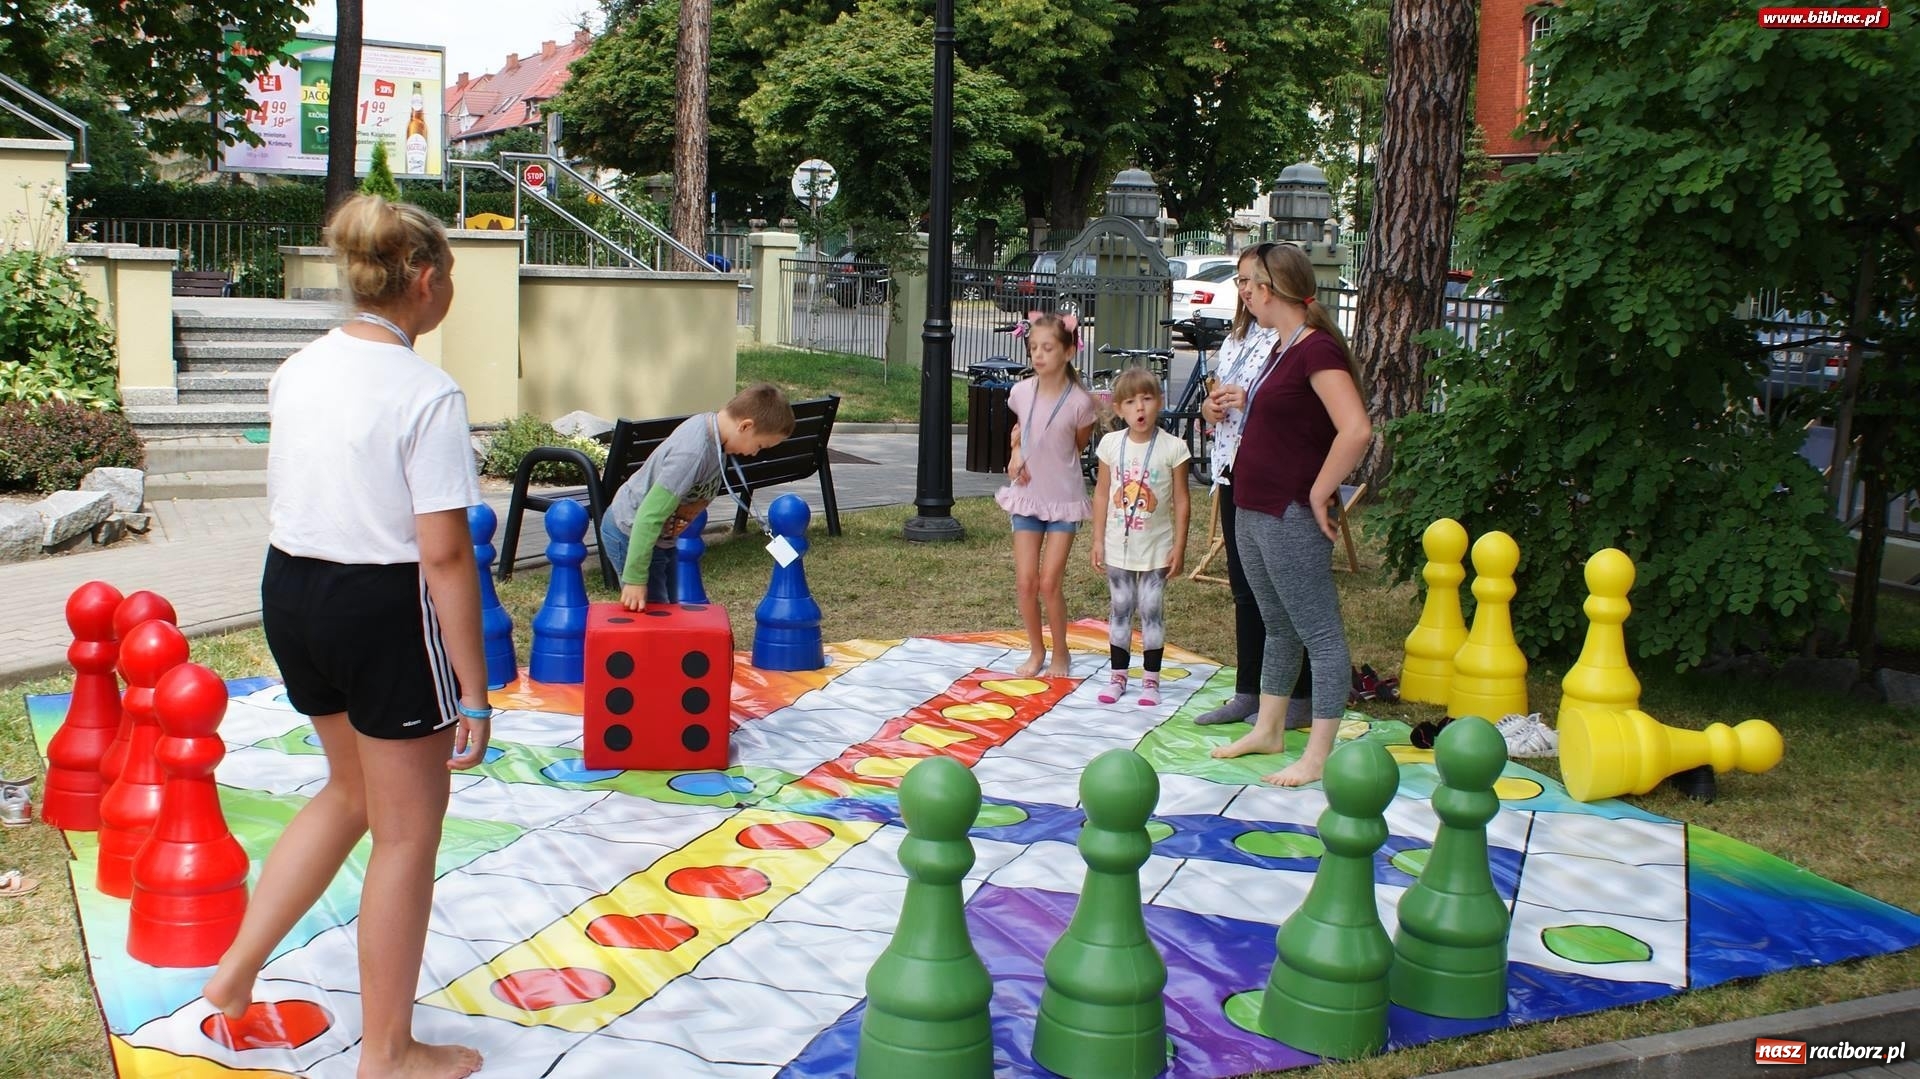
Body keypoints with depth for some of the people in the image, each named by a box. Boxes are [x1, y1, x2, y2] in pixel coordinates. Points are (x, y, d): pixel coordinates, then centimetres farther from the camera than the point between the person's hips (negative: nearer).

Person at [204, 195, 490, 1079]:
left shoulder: (298, 372, 6)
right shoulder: (426, 394, -17)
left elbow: (284, 510, 13)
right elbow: (443, 553, -19)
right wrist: (472, 691, -15)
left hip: (289, 591, 8)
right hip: (384, 608, -8)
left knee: (352, 790, 29)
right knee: (407, 831, 9)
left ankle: (238, 968, 30)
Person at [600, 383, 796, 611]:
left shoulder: (709, 423, -8)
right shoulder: (692, 454, -34)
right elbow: (650, 516, -32)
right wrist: (635, 579, -28)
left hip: (660, 536, 9)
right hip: (631, 534, -9)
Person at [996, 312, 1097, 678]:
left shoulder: (1079, 401, -15)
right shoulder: (1021, 392, -5)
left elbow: (1079, 445, 2)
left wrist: (1046, 461, -1)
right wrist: (1016, 453, -1)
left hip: (1063, 498, -3)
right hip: (1026, 495, 3)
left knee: (1050, 583, -4)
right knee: (1025, 583, 2)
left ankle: (1060, 655, 17)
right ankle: (1036, 651, 22)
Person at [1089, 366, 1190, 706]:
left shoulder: (1173, 448, -10)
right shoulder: (1111, 444, -3)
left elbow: (1180, 500, -6)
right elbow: (1102, 492, 4)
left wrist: (1179, 546, -7)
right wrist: (1098, 539, 3)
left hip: (1156, 547, -2)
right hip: (1118, 546, 2)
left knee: (1152, 611, 4)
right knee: (1119, 610, 10)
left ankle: (1151, 680, 13)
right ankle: (1118, 675, 21)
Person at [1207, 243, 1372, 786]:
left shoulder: (1318, 349, -17)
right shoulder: (1283, 348, 13)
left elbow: (1356, 430, -27)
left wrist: (1319, 495, -20)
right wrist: (1247, 400, 10)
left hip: (1291, 518, -11)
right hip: (1253, 511, 11)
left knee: (1320, 633, -2)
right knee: (1277, 627, 21)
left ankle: (1317, 756, 2)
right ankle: (1267, 730, 33)